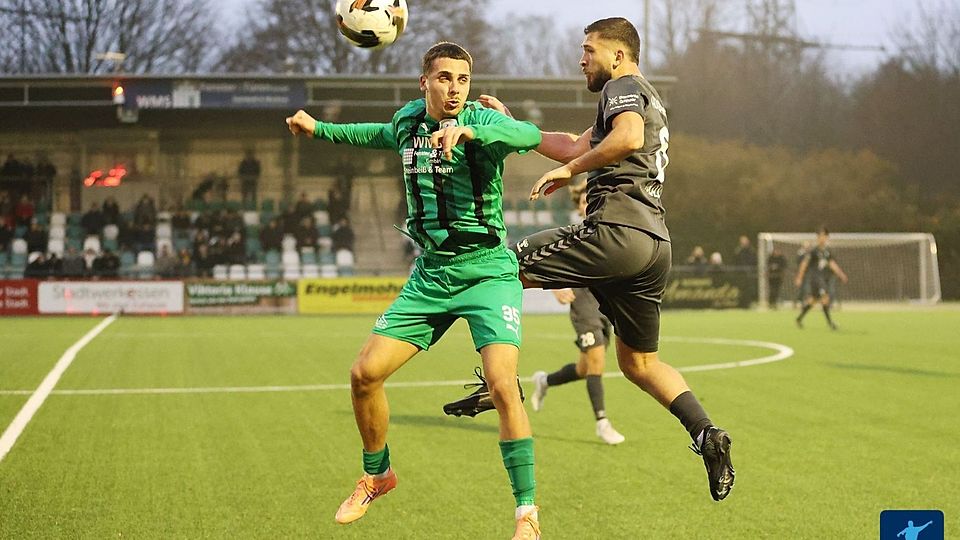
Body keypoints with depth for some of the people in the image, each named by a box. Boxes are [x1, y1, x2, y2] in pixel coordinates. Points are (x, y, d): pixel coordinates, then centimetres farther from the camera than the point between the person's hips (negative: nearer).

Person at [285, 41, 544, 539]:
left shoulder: (480, 121, -13)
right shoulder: (408, 121, 5)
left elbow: (529, 136, -35)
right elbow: (384, 136, 30)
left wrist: (468, 130, -50)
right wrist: (320, 129, 33)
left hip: (487, 272, -6)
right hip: (430, 274, 6)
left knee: (502, 385, -22)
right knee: (364, 374, 1)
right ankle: (376, 475, 27)